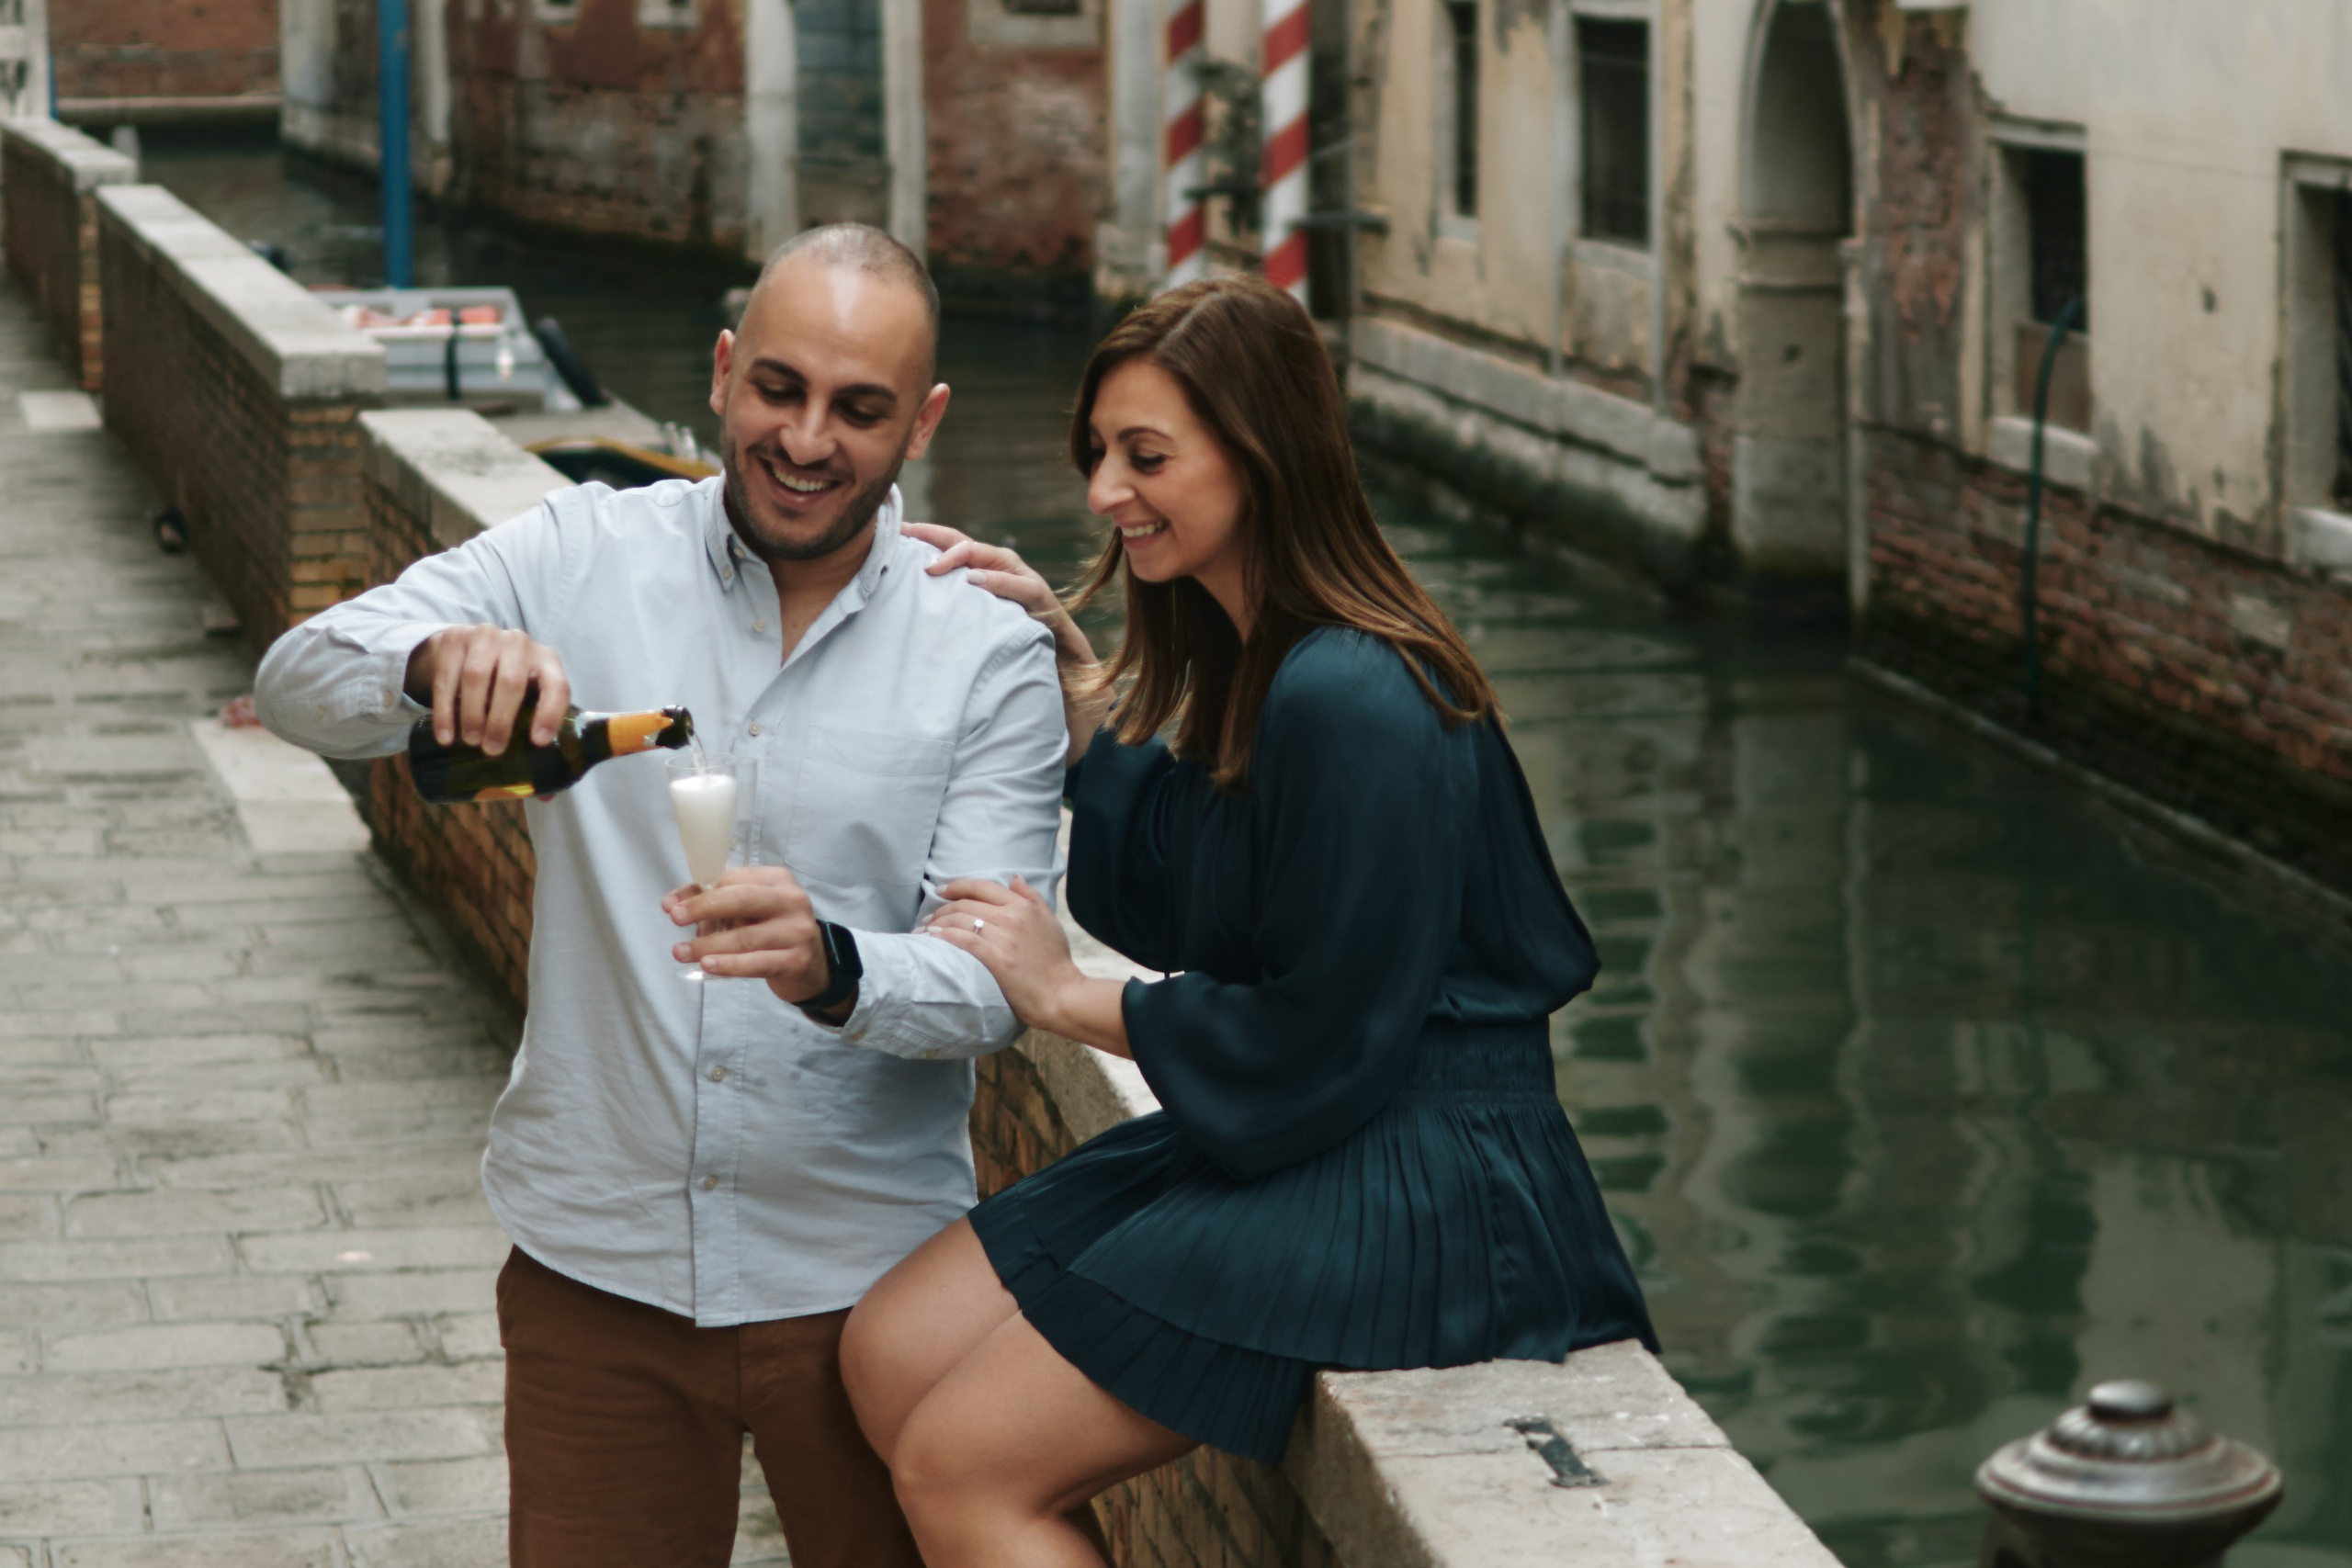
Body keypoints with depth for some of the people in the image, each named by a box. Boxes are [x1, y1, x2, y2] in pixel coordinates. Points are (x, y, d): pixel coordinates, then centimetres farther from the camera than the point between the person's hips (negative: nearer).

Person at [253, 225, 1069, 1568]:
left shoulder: (991, 654, -4)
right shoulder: (583, 559, -1)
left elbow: (996, 979, -11)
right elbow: (300, 685, -8)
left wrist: (833, 968, -33)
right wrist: (432, 658, -31)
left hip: (864, 1275, 0)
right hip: (600, 1258, 1)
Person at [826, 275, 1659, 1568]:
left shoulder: (1349, 707, -23)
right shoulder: (1252, 663, 8)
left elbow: (1322, 1045, -21)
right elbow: (1169, 898, 19)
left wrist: (1065, 997, -10)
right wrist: (1067, 661, 12)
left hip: (1403, 1189, -10)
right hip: (1271, 1141, 10)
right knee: (889, 1354, 6)